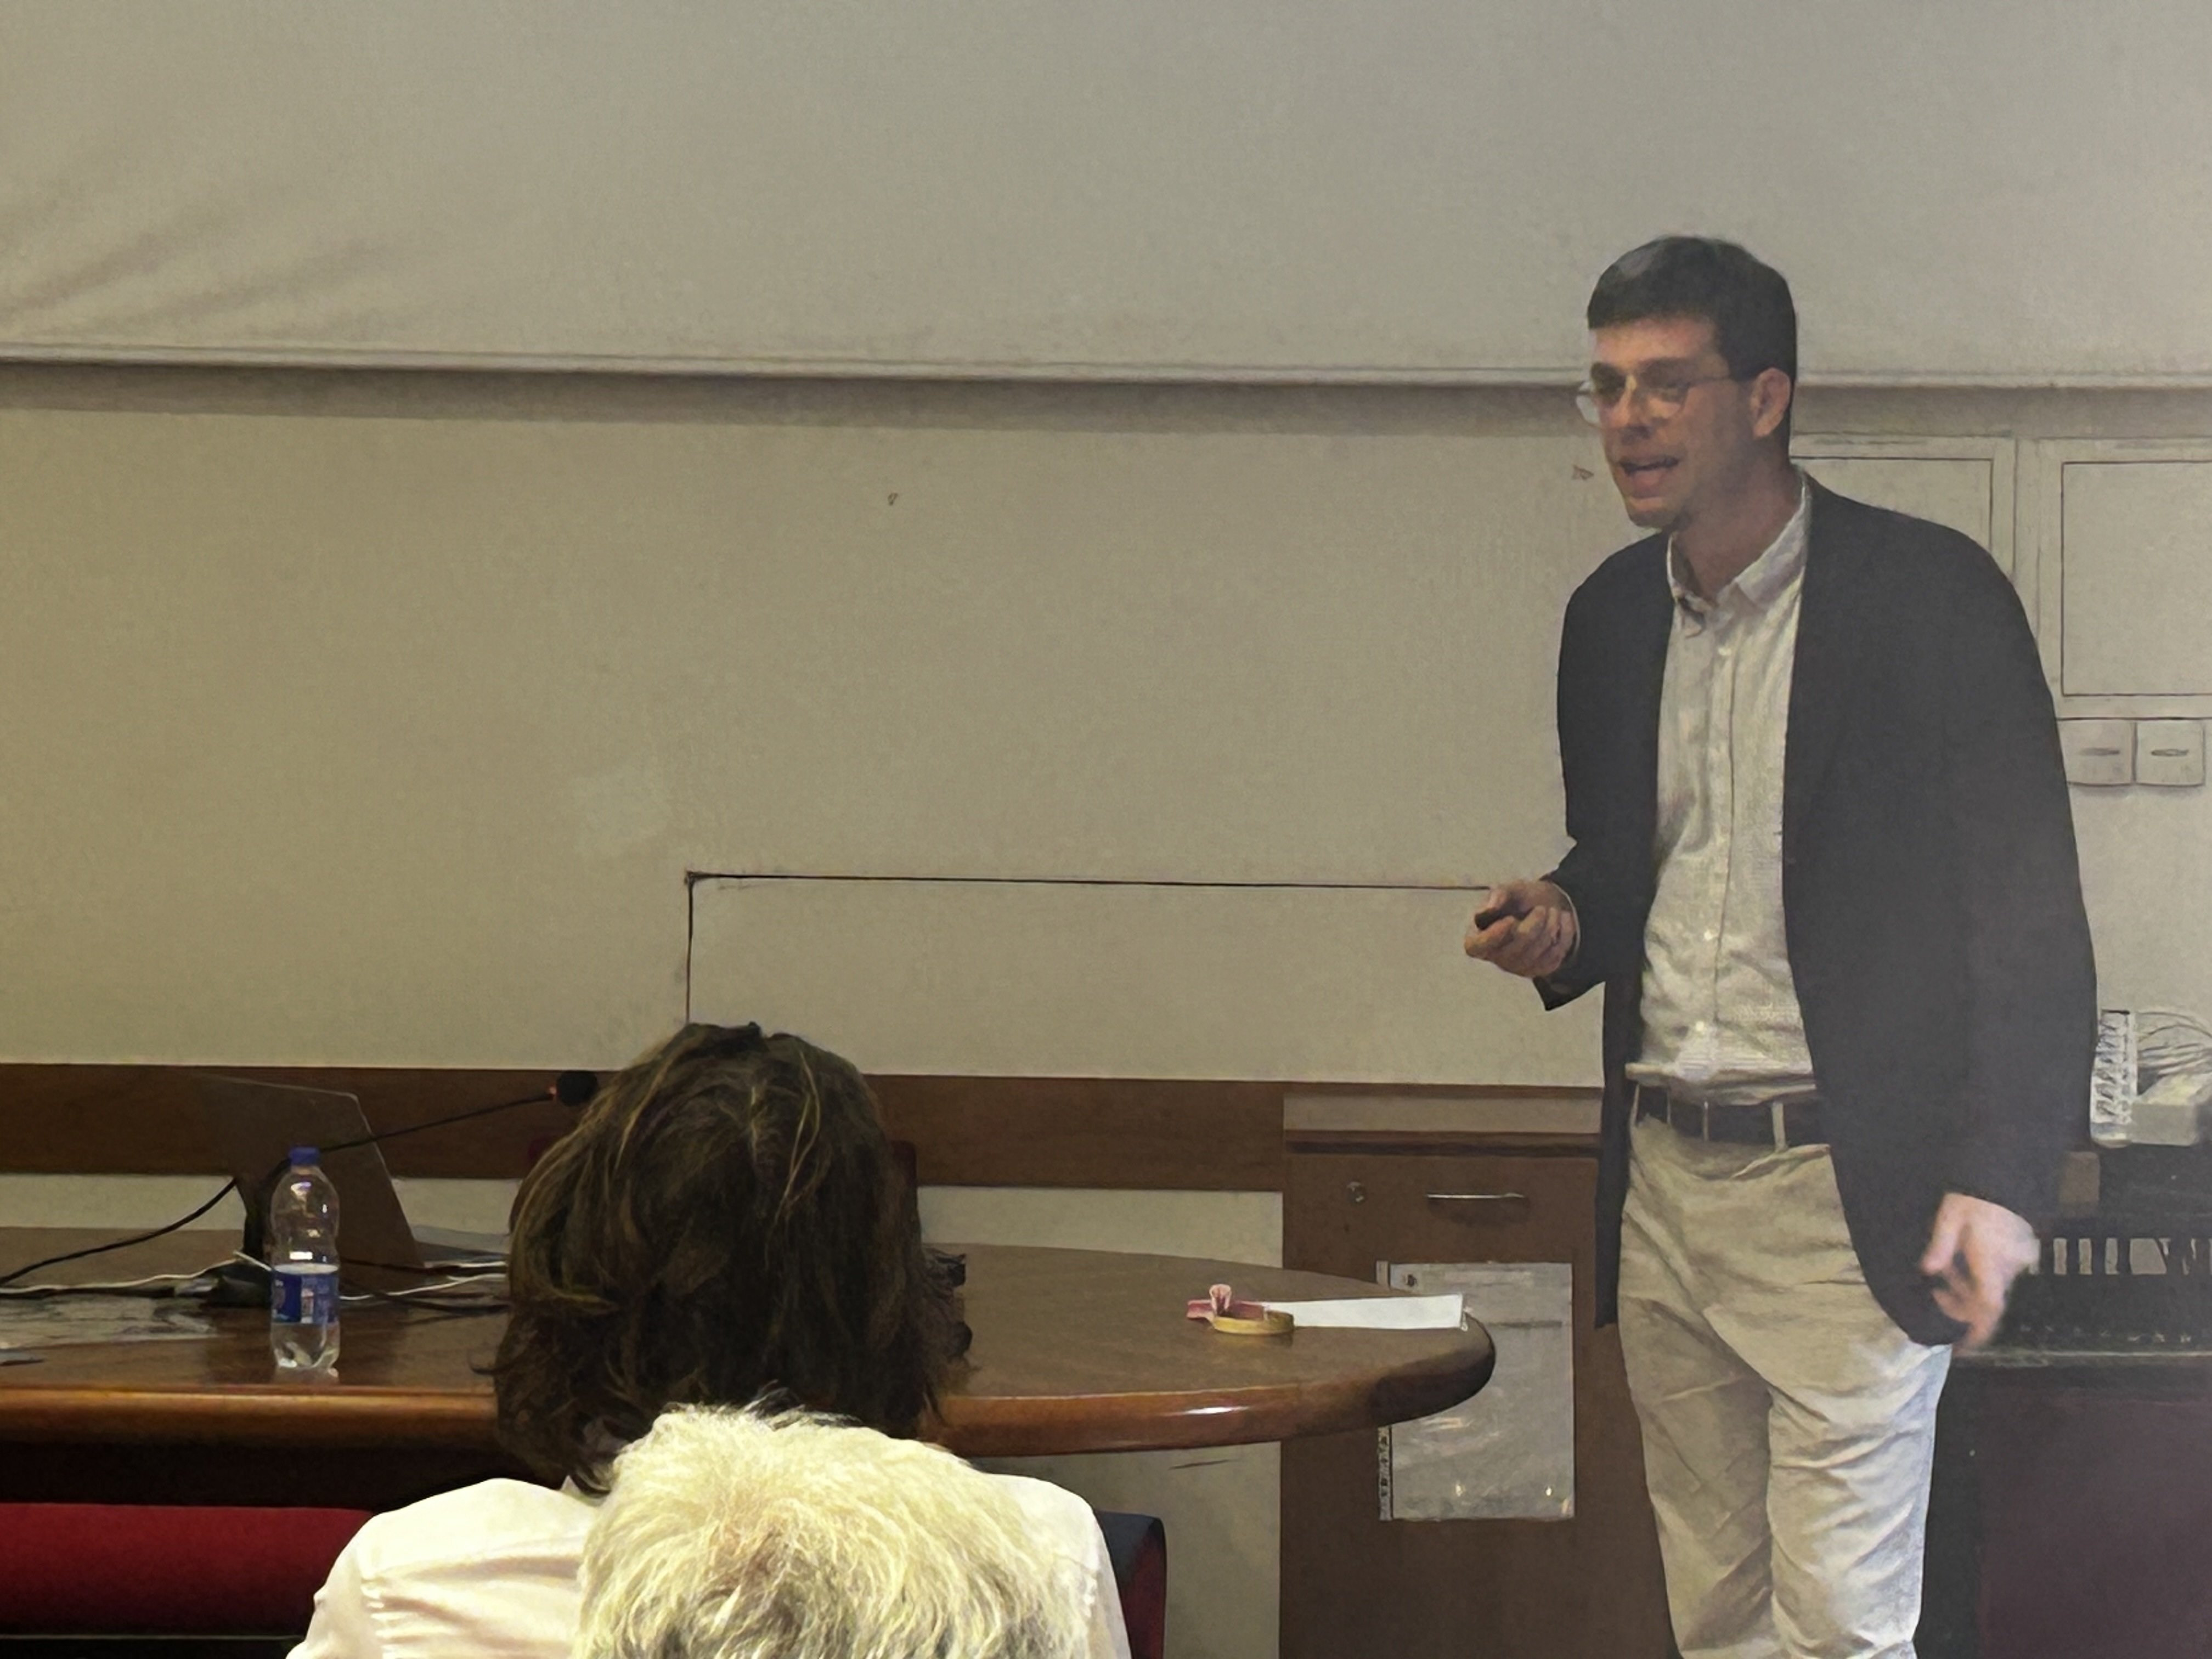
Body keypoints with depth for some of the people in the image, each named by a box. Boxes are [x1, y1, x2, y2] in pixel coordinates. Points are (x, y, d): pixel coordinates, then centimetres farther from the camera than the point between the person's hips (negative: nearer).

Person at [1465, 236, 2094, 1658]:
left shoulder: (1930, 594, -8)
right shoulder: (1612, 618, 11)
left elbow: (2029, 905, -9)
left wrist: (2001, 1180, -18)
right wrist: (1562, 927, 0)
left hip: (1846, 1192, -6)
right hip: (1667, 1186, 6)